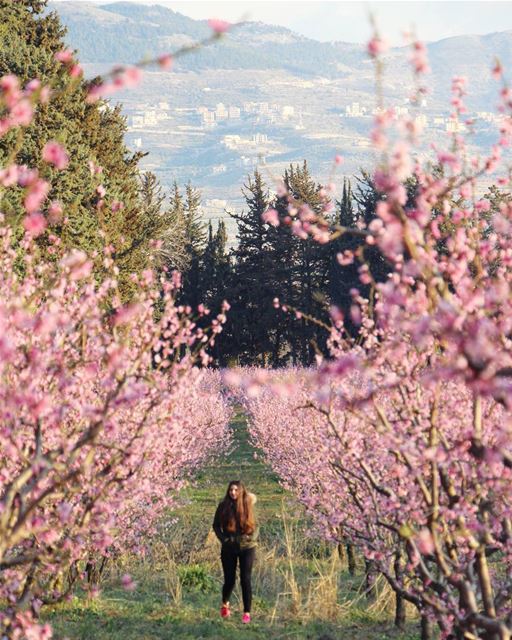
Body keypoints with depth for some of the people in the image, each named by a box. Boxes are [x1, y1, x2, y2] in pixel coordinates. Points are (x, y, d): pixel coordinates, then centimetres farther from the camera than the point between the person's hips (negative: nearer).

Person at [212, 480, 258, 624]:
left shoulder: (248, 504, -1)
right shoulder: (223, 506, -2)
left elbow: (255, 525, 8)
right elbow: (216, 525, 6)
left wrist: (252, 538, -8)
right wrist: (223, 539, -8)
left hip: (246, 547, -1)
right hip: (229, 548, 1)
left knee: (245, 580, -6)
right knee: (229, 580, 4)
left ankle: (247, 613, 0)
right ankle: (225, 604, 34)